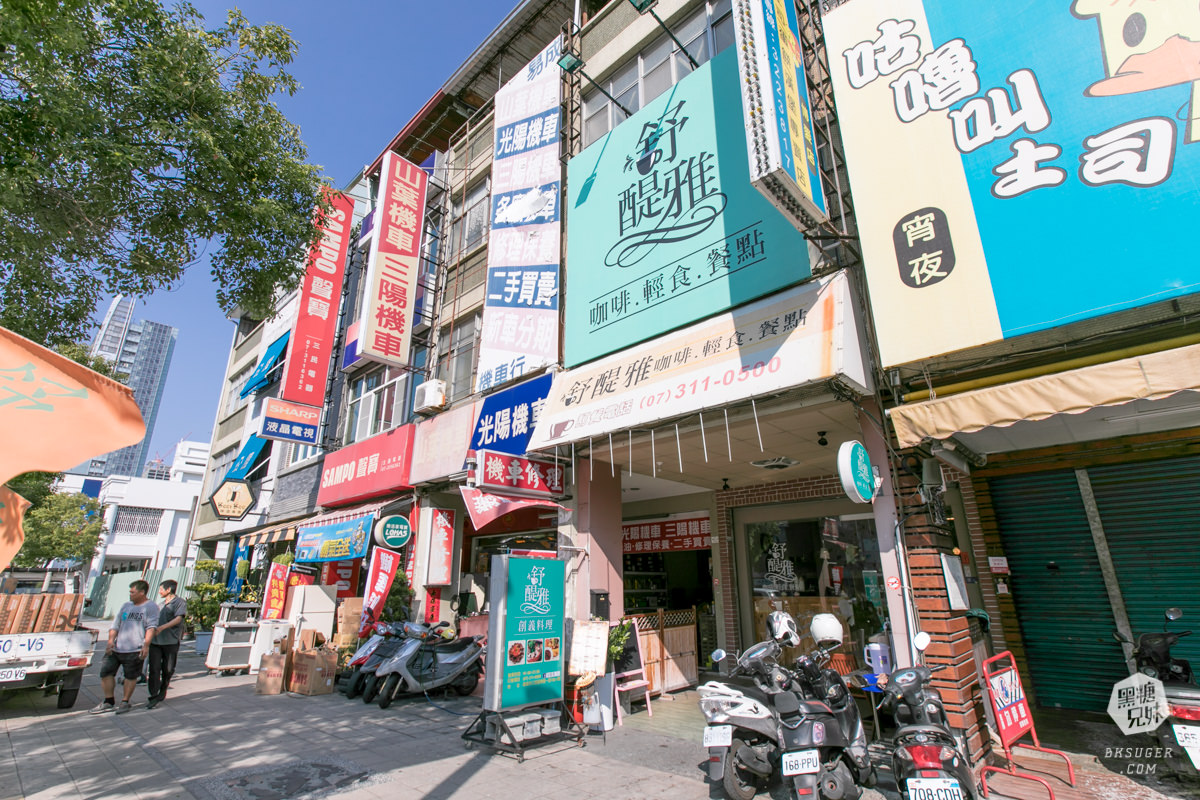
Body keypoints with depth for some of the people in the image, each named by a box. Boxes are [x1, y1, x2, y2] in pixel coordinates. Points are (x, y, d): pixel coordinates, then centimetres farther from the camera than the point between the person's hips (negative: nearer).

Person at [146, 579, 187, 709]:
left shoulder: (180, 602, -4)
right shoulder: (161, 603, 20)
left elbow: (178, 619, -17)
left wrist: (162, 627, -30)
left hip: (171, 641, -5)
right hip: (155, 641, 5)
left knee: (168, 669, 4)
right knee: (154, 668, -5)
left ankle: (162, 692, 21)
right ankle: (154, 696, -3)